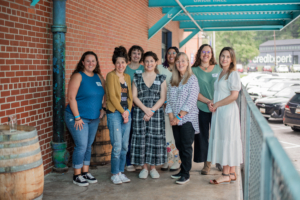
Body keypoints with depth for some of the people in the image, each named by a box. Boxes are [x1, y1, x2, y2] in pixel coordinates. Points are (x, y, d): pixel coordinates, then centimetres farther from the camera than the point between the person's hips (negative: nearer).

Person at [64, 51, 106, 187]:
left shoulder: (98, 77, 8)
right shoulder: (78, 76, -11)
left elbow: (105, 93, 19)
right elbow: (71, 98, -15)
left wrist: (103, 107, 3)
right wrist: (77, 117, -17)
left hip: (94, 118, 6)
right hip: (78, 118, -6)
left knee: (89, 146, 12)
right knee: (81, 146, -7)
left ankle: (85, 172, 25)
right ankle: (77, 176, 7)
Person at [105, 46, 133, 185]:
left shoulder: (127, 77, 15)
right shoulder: (111, 75, -3)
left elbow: (130, 96, 15)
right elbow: (112, 96, -10)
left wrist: (128, 111, 0)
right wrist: (122, 111, -9)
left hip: (127, 113, 6)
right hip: (114, 113, -6)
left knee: (125, 146, 8)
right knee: (117, 146, -7)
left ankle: (121, 172, 19)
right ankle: (115, 174, 6)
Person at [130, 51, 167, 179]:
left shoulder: (161, 79, 7)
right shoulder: (137, 78, 8)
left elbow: (163, 98, 1)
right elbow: (134, 97, 1)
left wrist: (152, 111, -11)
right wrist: (145, 109, -12)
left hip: (156, 113, 0)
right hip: (140, 113, 0)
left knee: (155, 139, 0)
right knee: (141, 139, 0)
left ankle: (153, 167, 12)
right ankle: (144, 167, 11)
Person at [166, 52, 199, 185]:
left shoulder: (192, 79, -4)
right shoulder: (172, 80, 13)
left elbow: (191, 101, -12)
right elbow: (169, 99, 9)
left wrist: (179, 116, -14)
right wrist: (171, 116, -4)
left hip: (188, 118, -5)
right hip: (175, 119, 5)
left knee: (186, 146, -3)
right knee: (179, 145, 10)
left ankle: (186, 174, 4)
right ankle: (183, 170, 22)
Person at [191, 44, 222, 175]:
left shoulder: (218, 69, 9)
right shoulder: (194, 70, 3)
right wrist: (208, 101, -14)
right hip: (201, 108, -1)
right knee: (202, 135, 3)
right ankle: (206, 163, 16)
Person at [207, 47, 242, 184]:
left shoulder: (233, 74, -9)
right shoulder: (220, 74, 16)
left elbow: (234, 95, -17)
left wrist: (216, 104, -12)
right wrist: (212, 103, 3)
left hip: (228, 111, -9)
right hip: (218, 111, 9)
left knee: (226, 140, -5)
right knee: (222, 140, 9)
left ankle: (226, 175, 1)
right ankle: (232, 173, 16)